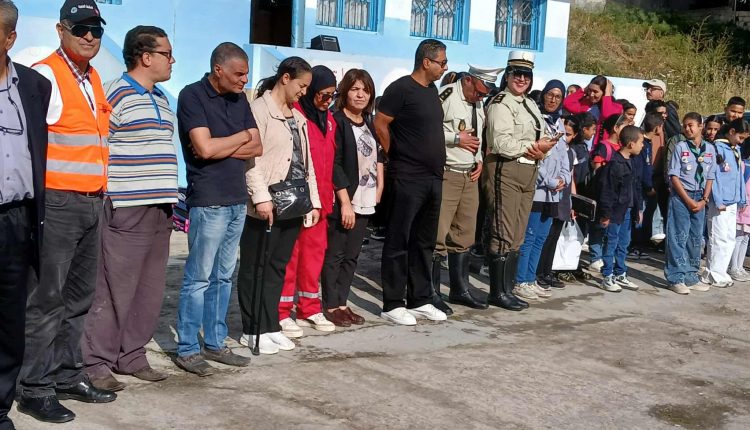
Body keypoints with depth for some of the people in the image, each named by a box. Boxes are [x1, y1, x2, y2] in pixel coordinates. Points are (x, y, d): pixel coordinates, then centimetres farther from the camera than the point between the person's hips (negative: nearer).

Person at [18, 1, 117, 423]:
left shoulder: (94, 79, 16)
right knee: (46, 298, -3)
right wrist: (37, 198, -19)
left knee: (79, 296, 14)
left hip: (92, 203, 8)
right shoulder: (45, 75, -10)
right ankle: (35, 389, 6)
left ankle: (68, 375, 26)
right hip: (57, 202, -8)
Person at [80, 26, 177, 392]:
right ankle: (96, 363, 5)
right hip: (126, 210, -8)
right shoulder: (115, 96, -9)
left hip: (159, 209, 8)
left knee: (149, 291, 11)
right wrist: (107, 196, -13)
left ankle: (131, 357, 21)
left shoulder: (162, 100, 18)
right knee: (114, 291, -4)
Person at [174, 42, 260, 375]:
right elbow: (204, 148, -19)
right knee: (198, 278, -2)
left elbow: (257, 148, 6)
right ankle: (187, 349, 7)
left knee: (223, 276, 11)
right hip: (208, 203, -7)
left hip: (237, 201, 7)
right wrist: (241, 137, -4)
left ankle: (215, 343, 19)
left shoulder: (239, 100, 12)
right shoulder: (192, 96, -8)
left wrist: (221, 146, -9)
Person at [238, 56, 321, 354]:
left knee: (278, 267, 11)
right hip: (269, 203, -8)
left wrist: (313, 200, 14)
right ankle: (253, 330, 7)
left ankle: (269, 326, 17)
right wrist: (261, 197, -21)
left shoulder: (298, 117, 19)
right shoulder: (259, 109, -6)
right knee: (256, 267, 1)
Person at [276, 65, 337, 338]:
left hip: (319, 200, 8)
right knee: (290, 254, -2)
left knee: (315, 252, 11)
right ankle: (281, 314, 6)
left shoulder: (328, 120, 15)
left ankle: (309, 310, 22)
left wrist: (327, 197, 14)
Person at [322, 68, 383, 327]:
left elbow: (377, 153, 24)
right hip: (343, 201, -7)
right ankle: (331, 306, 8)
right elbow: (334, 164, -14)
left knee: (351, 256, 10)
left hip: (365, 200, 7)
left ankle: (341, 303, 18)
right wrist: (345, 201, -18)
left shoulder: (368, 122, 13)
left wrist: (380, 184, 11)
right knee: (335, 254, 0)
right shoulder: (337, 121, -9)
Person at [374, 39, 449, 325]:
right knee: (399, 242, -2)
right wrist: (396, 157, -3)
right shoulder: (401, 88, -11)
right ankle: (392, 304, 4)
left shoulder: (432, 90, 14)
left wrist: (436, 163, 14)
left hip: (433, 178, 8)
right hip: (407, 179, -8)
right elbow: (380, 124, -12)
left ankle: (421, 300, 21)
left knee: (425, 242, 13)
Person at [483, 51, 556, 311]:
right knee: (504, 234, -8)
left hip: (528, 173, 9)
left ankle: (508, 289, 18)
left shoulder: (530, 106, 20)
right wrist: (533, 148, -13)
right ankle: (498, 292, -2)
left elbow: (544, 138, 19)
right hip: (505, 171, -9)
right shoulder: (501, 104, -8)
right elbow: (501, 142, -18)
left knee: (517, 236, 11)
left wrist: (540, 151, -3)